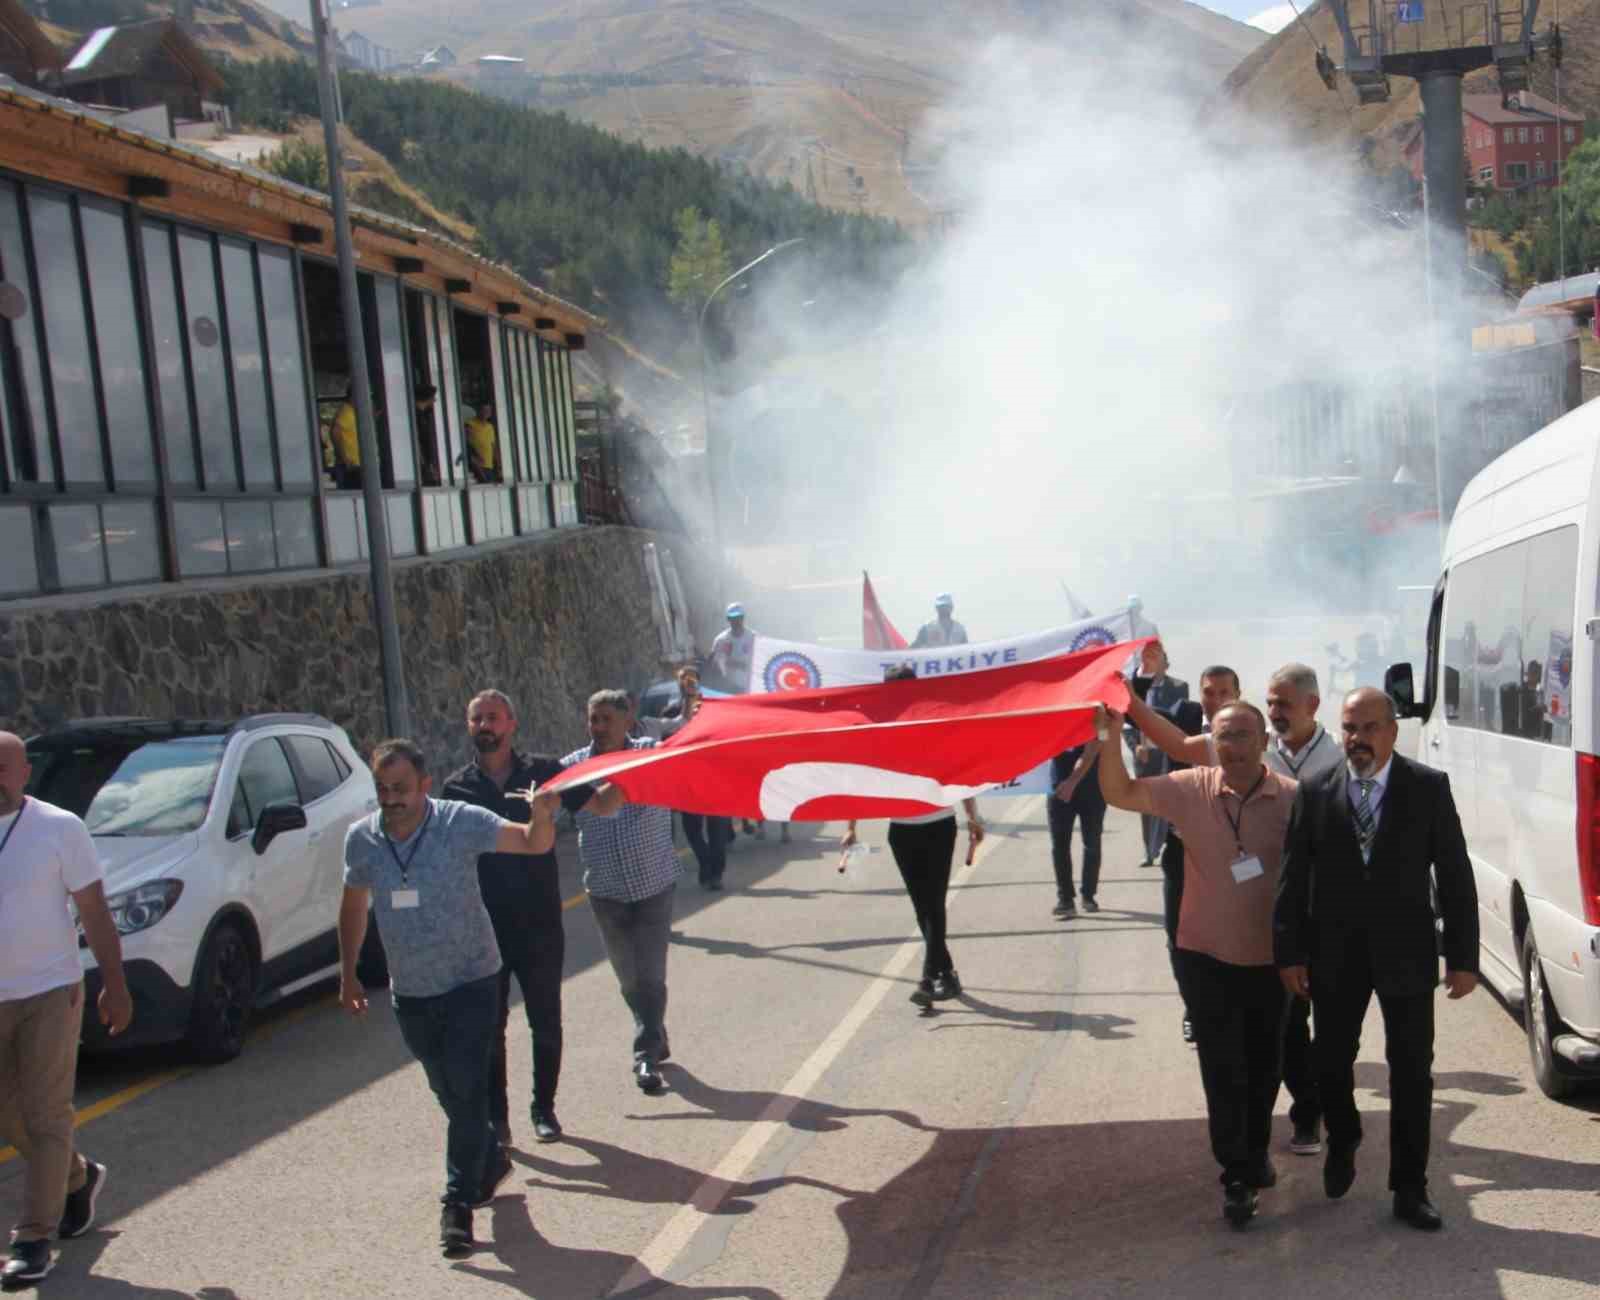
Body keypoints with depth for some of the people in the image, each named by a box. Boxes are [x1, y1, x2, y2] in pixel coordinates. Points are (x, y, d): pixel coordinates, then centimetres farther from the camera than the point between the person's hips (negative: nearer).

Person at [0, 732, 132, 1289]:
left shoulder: (59, 827, -7)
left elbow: (95, 912, -5)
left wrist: (114, 984, -8)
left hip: (48, 994, -4)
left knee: (45, 1117, -3)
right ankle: (79, 1178, 37)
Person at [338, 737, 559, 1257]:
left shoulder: (461, 822, -16)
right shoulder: (362, 839, -4)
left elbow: (533, 844, -22)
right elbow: (354, 906, 12)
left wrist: (541, 816, -45)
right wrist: (348, 974, 13)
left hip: (470, 981, -4)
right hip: (410, 992, 4)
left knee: (467, 1091, -9)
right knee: (447, 1092, 17)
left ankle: (459, 1203, -1)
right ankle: (491, 1159, 40)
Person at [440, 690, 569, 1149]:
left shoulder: (543, 771, 0)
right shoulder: (457, 787, 3)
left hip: (539, 925, 0)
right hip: (484, 928, 0)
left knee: (545, 1023, 10)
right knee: (489, 1028, 6)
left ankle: (544, 1108, 26)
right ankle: (495, 1118, 17)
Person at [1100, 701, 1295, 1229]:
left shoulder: (1292, 799, -12)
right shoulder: (1192, 790, -9)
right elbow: (1119, 793, -5)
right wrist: (1111, 736, -19)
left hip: (1270, 961, 1)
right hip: (1206, 959, -1)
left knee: (1263, 1067, 18)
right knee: (1223, 1071, 3)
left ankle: (1256, 1153, 41)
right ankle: (1236, 1176, 14)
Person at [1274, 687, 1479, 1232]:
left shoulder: (1429, 788, -5)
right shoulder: (1315, 793, -3)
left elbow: (1455, 875, -4)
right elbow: (1294, 877, -1)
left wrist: (1463, 956, -7)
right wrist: (1289, 952, -5)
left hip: (1405, 953, -1)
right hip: (1334, 956, 1)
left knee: (1412, 1072, 4)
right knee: (1332, 1062, 14)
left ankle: (1409, 1188, 16)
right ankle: (1342, 1143, 43)